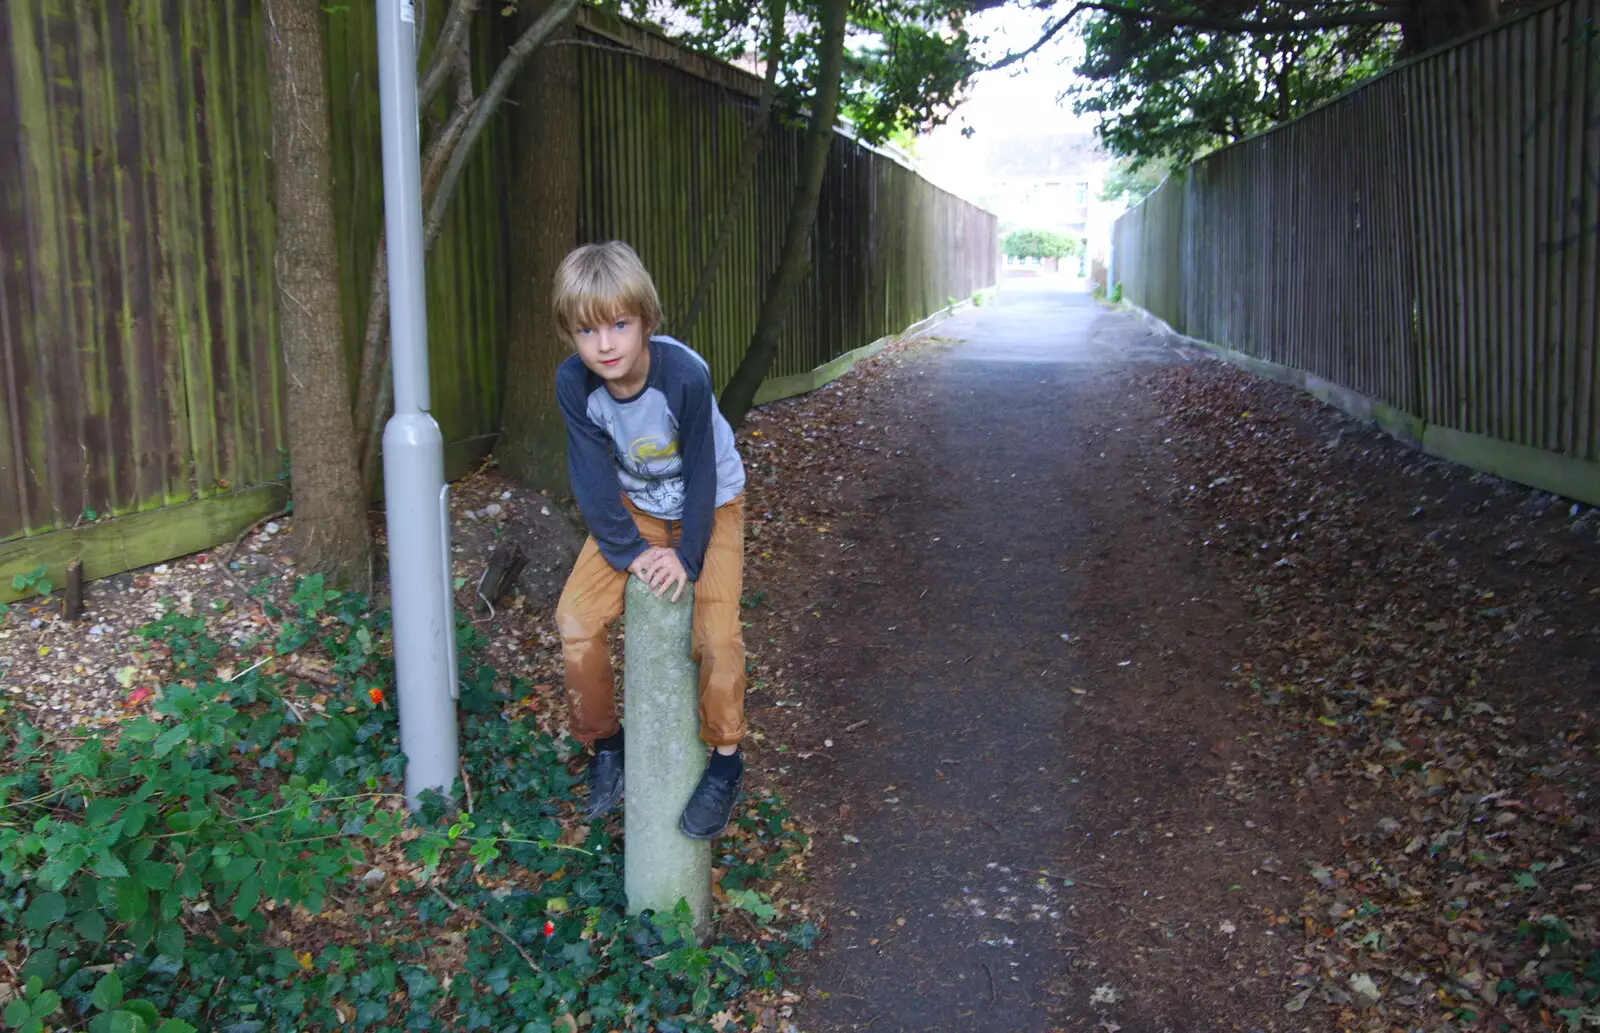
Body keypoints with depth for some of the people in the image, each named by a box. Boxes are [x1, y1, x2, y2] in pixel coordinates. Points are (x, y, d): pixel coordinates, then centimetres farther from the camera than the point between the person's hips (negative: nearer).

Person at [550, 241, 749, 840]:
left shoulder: (685, 374, -33)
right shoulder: (574, 382, -23)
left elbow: (702, 473, -23)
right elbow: (593, 477, -15)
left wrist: (688, 555, -22)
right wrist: (630, 550, -18)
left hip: (711, 504, -3)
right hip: (632, 507, 4)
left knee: (717, 632, -19)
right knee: (576, 617, -9)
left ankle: (725, 761, 4)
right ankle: (603, 741, 14)